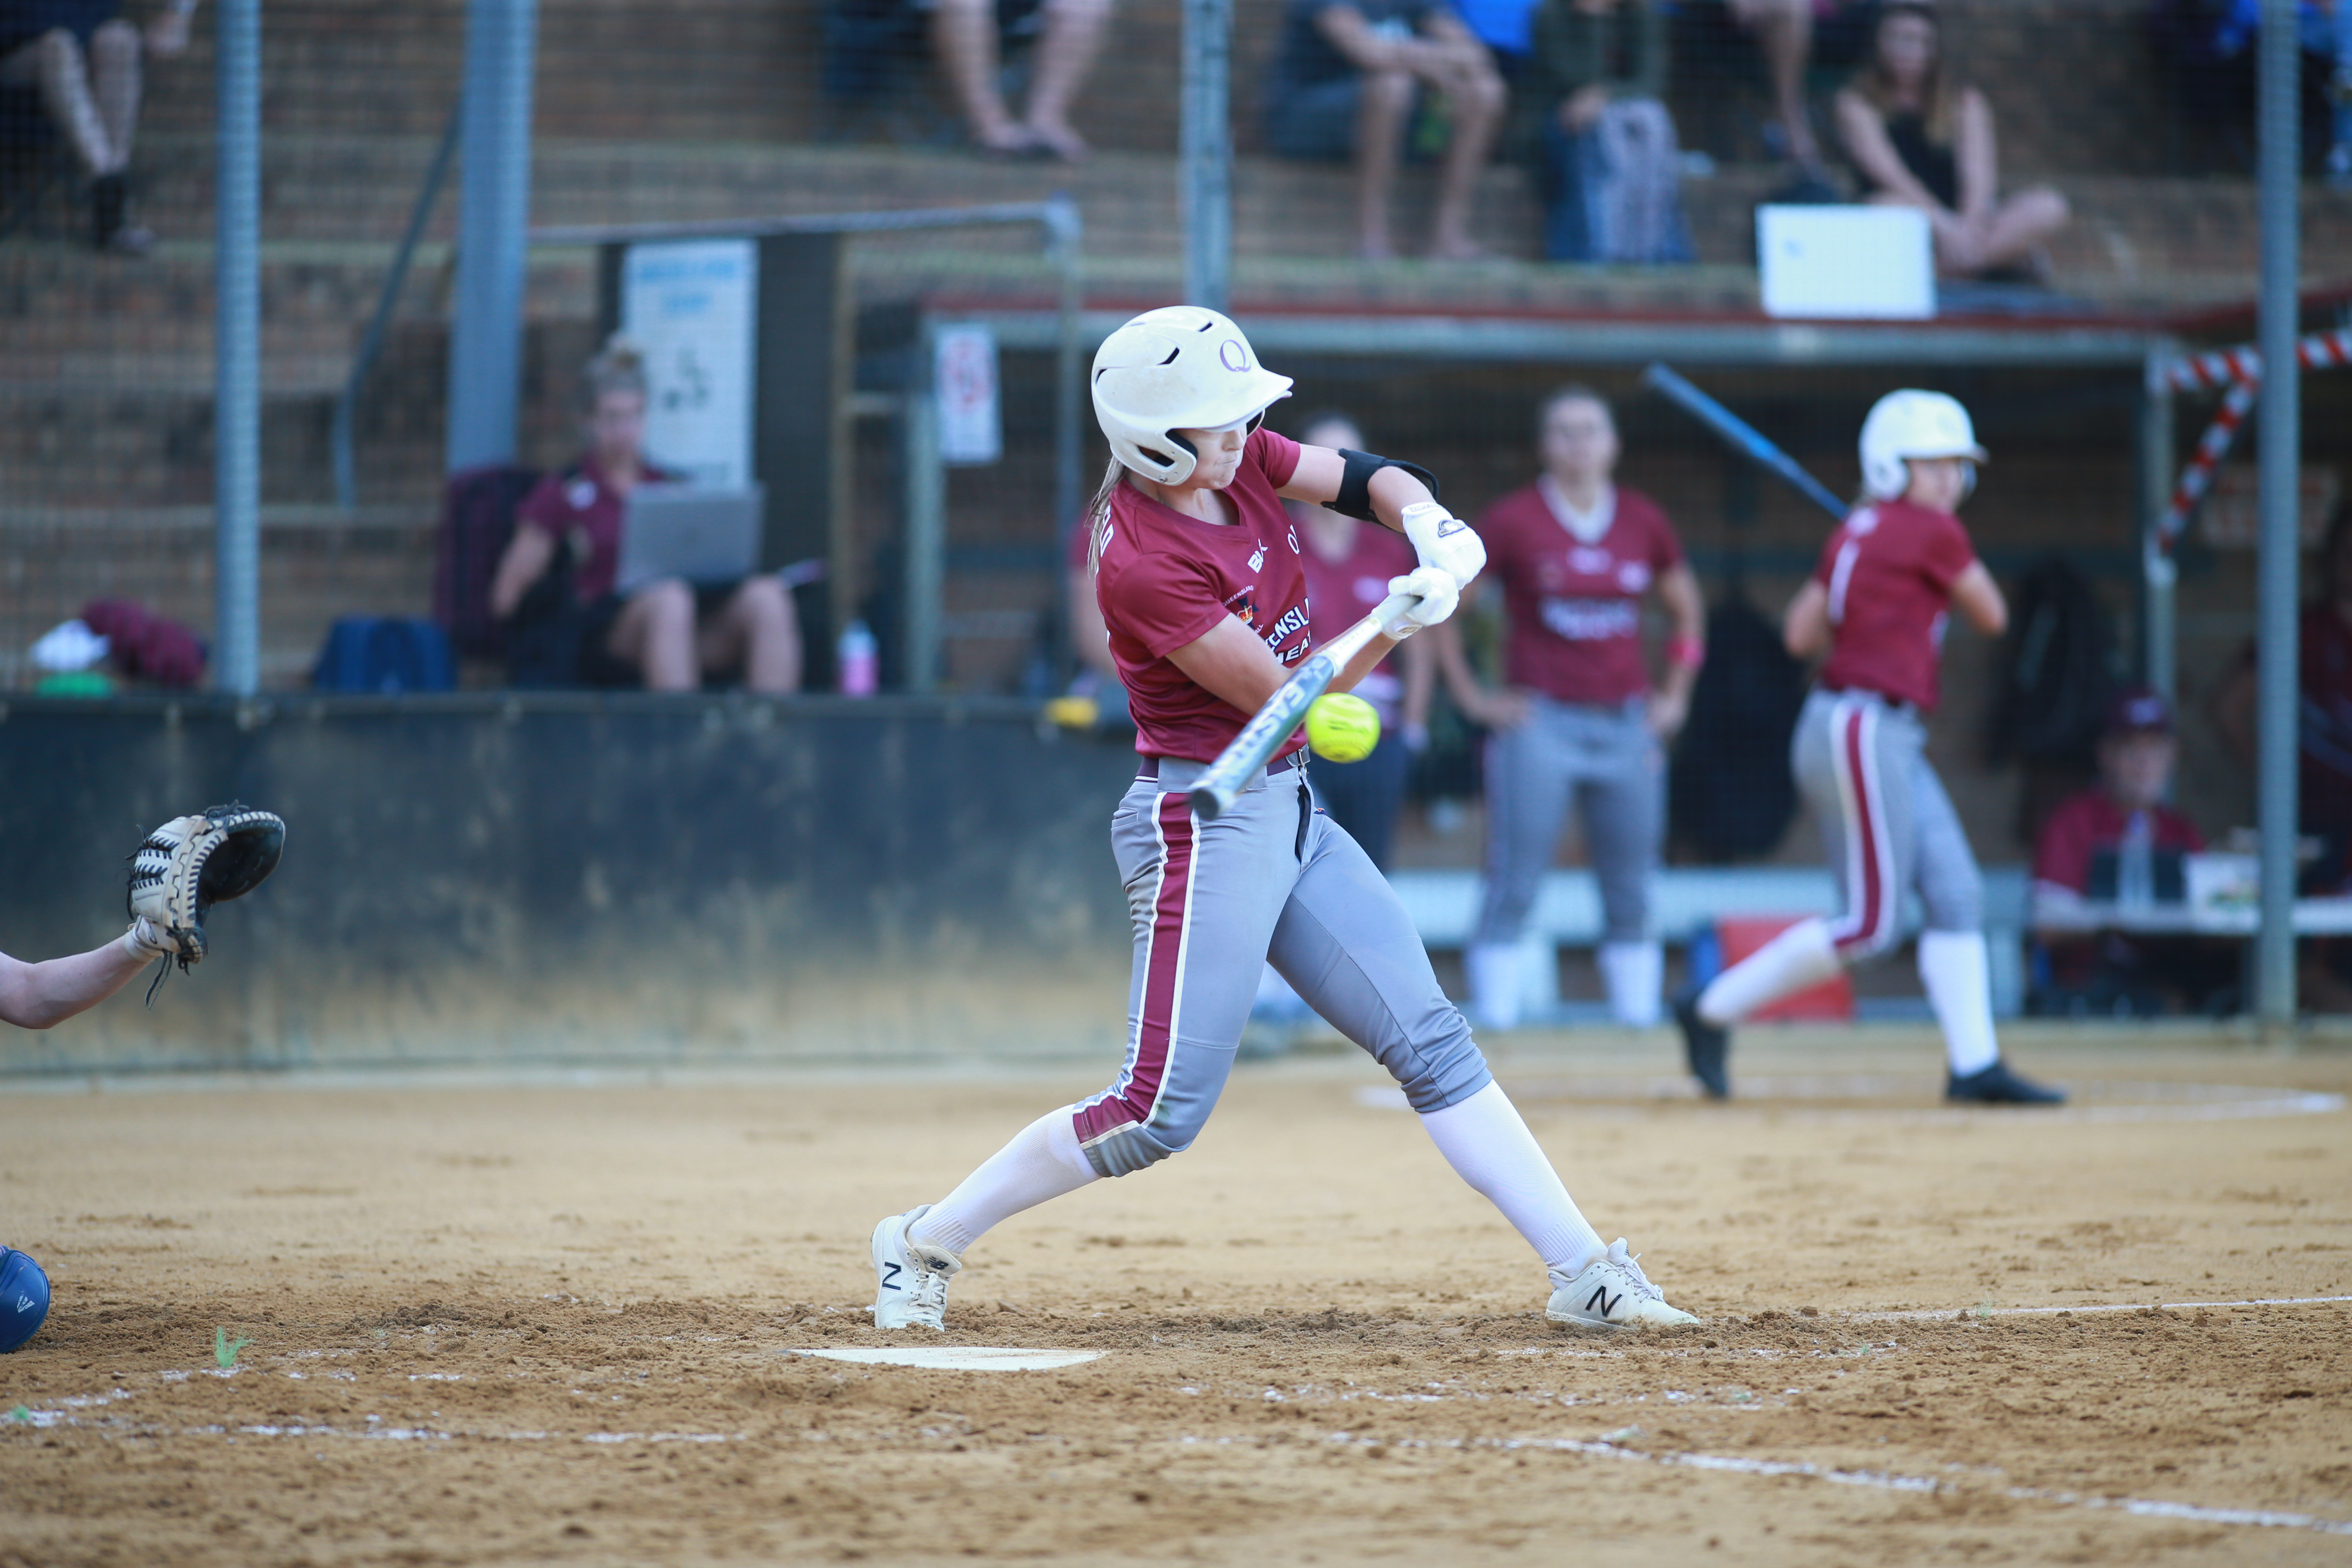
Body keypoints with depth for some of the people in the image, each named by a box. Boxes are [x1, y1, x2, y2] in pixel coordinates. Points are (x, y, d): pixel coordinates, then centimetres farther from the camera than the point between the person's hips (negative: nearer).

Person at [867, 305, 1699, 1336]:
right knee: (1163, 1112, -11)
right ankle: (927, 1242, 4)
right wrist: (1398, 624, -32)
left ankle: (1585, 1273, 6)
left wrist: (1429, 527, -20)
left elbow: (1365, 478, 2)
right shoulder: (1141, 563, -22)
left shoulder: (1237, 460, 1)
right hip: (1205, 820, -9)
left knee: (1431, 1041, 6)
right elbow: (1292, 697, -20)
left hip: (1288, 813, 9)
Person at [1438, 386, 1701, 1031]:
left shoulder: (1644, 523, 8)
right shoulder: (1513, 521, -2)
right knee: (1514, 887, -8)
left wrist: (1674, 698, 14)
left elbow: (1687, 610, 22)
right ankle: (1494, 1020, -7)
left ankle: (1641, 1018, 11)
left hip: (1626, 727, 4)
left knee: (1631, 896, 6)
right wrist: (1470, 695, -2)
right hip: (1540, 724, -4)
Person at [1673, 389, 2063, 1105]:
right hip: (1863, 730, -10)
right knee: (1869, 924, -7)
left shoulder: (1852, 535, 13)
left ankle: (1975, 1065, 7)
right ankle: (1714, 1011, -1)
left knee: (1956, 893, 7)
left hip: (1890, 741, 10)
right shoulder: (1934, 533, -11)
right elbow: (1992, 616, 2)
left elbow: (1801, 633, 11)